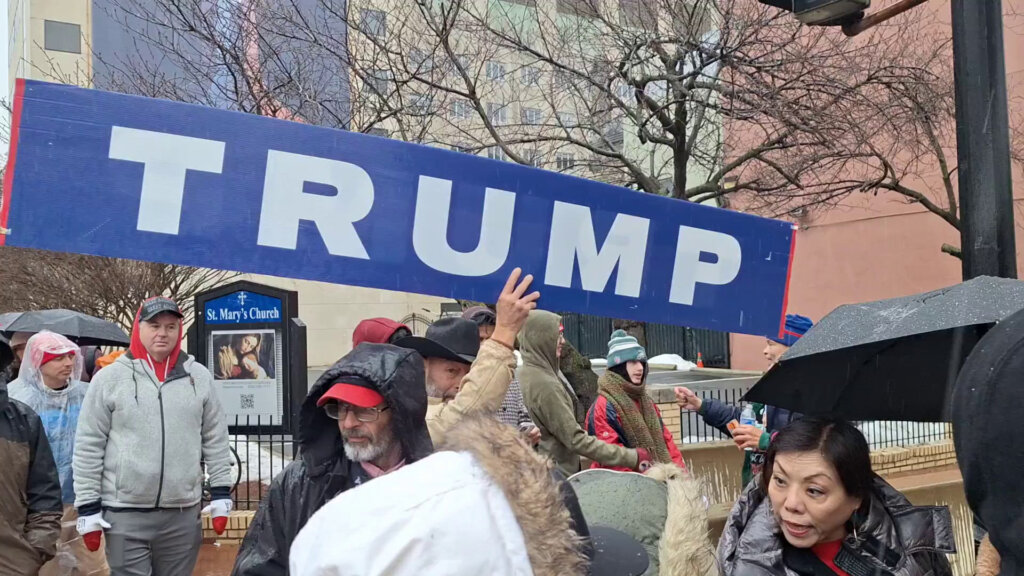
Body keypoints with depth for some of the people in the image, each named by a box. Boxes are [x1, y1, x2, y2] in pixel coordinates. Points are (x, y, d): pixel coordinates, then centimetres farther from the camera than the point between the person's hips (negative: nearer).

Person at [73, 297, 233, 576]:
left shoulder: (199, 376, 5)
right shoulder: (109, 378, -2)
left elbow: (216, 440, 9)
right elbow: (88, 447, 0)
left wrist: (221, 494, 6)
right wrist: (88, 509, -2)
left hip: (183, 513, 2)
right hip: (125, 514, -2)